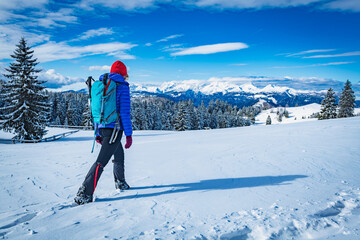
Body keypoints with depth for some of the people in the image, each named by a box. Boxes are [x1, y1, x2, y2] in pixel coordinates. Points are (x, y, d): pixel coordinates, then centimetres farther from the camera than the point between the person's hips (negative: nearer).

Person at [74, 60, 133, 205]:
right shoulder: (122, 86, -5)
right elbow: (124, 112, -12)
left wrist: (97, 132, 22)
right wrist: (129, 134, -9)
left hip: (102, 128, 8)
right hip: (114, 128, -8)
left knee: (119, 155, 26)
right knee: (101, 161, -8)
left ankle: (120, 183, 42)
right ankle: (84, 194, -9)